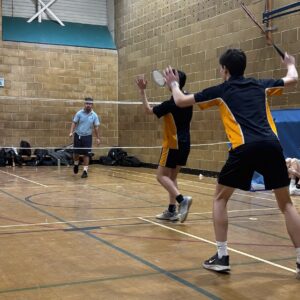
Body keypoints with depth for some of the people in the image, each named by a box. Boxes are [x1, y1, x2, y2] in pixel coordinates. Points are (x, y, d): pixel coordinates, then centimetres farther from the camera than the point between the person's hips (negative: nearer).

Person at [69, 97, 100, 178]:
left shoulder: (94, 115, -2)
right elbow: (74, 123, -3)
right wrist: (71, 132, -17)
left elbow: (96, 127, 1)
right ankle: (76, 164, 35)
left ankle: (85, 171, 5)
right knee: (76, 153, 5)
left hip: (88, 137, 0)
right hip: (78, 135, 0)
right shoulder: (79, 113, -4)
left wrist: (98, 138, -4)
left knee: (86, 154, -3)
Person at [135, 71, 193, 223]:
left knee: (161, 176, -2)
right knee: (172, 177, 13)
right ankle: (172, 211, 12)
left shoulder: (171, 103, -17)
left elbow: (148, 110, -5)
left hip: (173, 144, -8)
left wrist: (142, 91, 0)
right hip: (184, 144, 8)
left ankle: (182, 199, -19)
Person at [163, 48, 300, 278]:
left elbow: (181, 101, 23)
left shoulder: (220, 91, 15)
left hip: (245, 147, -3)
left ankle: (222, 257, 11)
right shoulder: (260, 85, 22)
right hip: (271, 145, 3)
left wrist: (173, 84, 43)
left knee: (220, 198, 15)